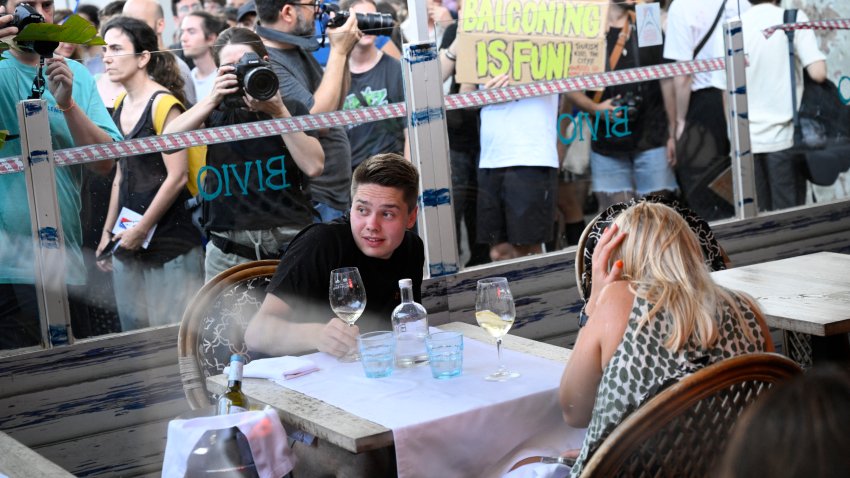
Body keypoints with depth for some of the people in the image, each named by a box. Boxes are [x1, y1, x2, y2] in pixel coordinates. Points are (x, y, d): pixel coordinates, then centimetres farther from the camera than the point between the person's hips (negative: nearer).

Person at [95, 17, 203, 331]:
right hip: (128, 245, 7)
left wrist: (142, 229, -10)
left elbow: (177, 177, -14)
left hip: (170, 242, -7)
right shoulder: (120, 107, 11)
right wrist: (108, 232, 18)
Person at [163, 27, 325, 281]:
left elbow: (314, 166, -7)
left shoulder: (292, 109, 8)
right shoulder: (216, 112, 10)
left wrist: (279, 112, -9)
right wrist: (212, 99, -13)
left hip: (291, 242, -1)